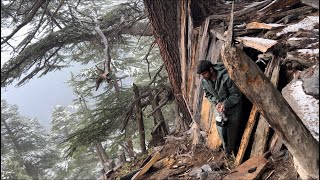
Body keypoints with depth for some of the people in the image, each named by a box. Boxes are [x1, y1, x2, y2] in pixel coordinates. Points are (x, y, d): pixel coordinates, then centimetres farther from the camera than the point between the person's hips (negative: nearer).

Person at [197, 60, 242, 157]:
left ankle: (231, 149, 22)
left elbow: (236, 94, -20)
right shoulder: (204, 81, -11)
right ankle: (226, 148, 10)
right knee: (219, 124, -10)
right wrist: (217, 102, -14)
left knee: (232, 128, 1)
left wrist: (225, 104, -29)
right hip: (218, 103, 4)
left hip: (233, 104, -4)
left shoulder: (226, 77, -30)